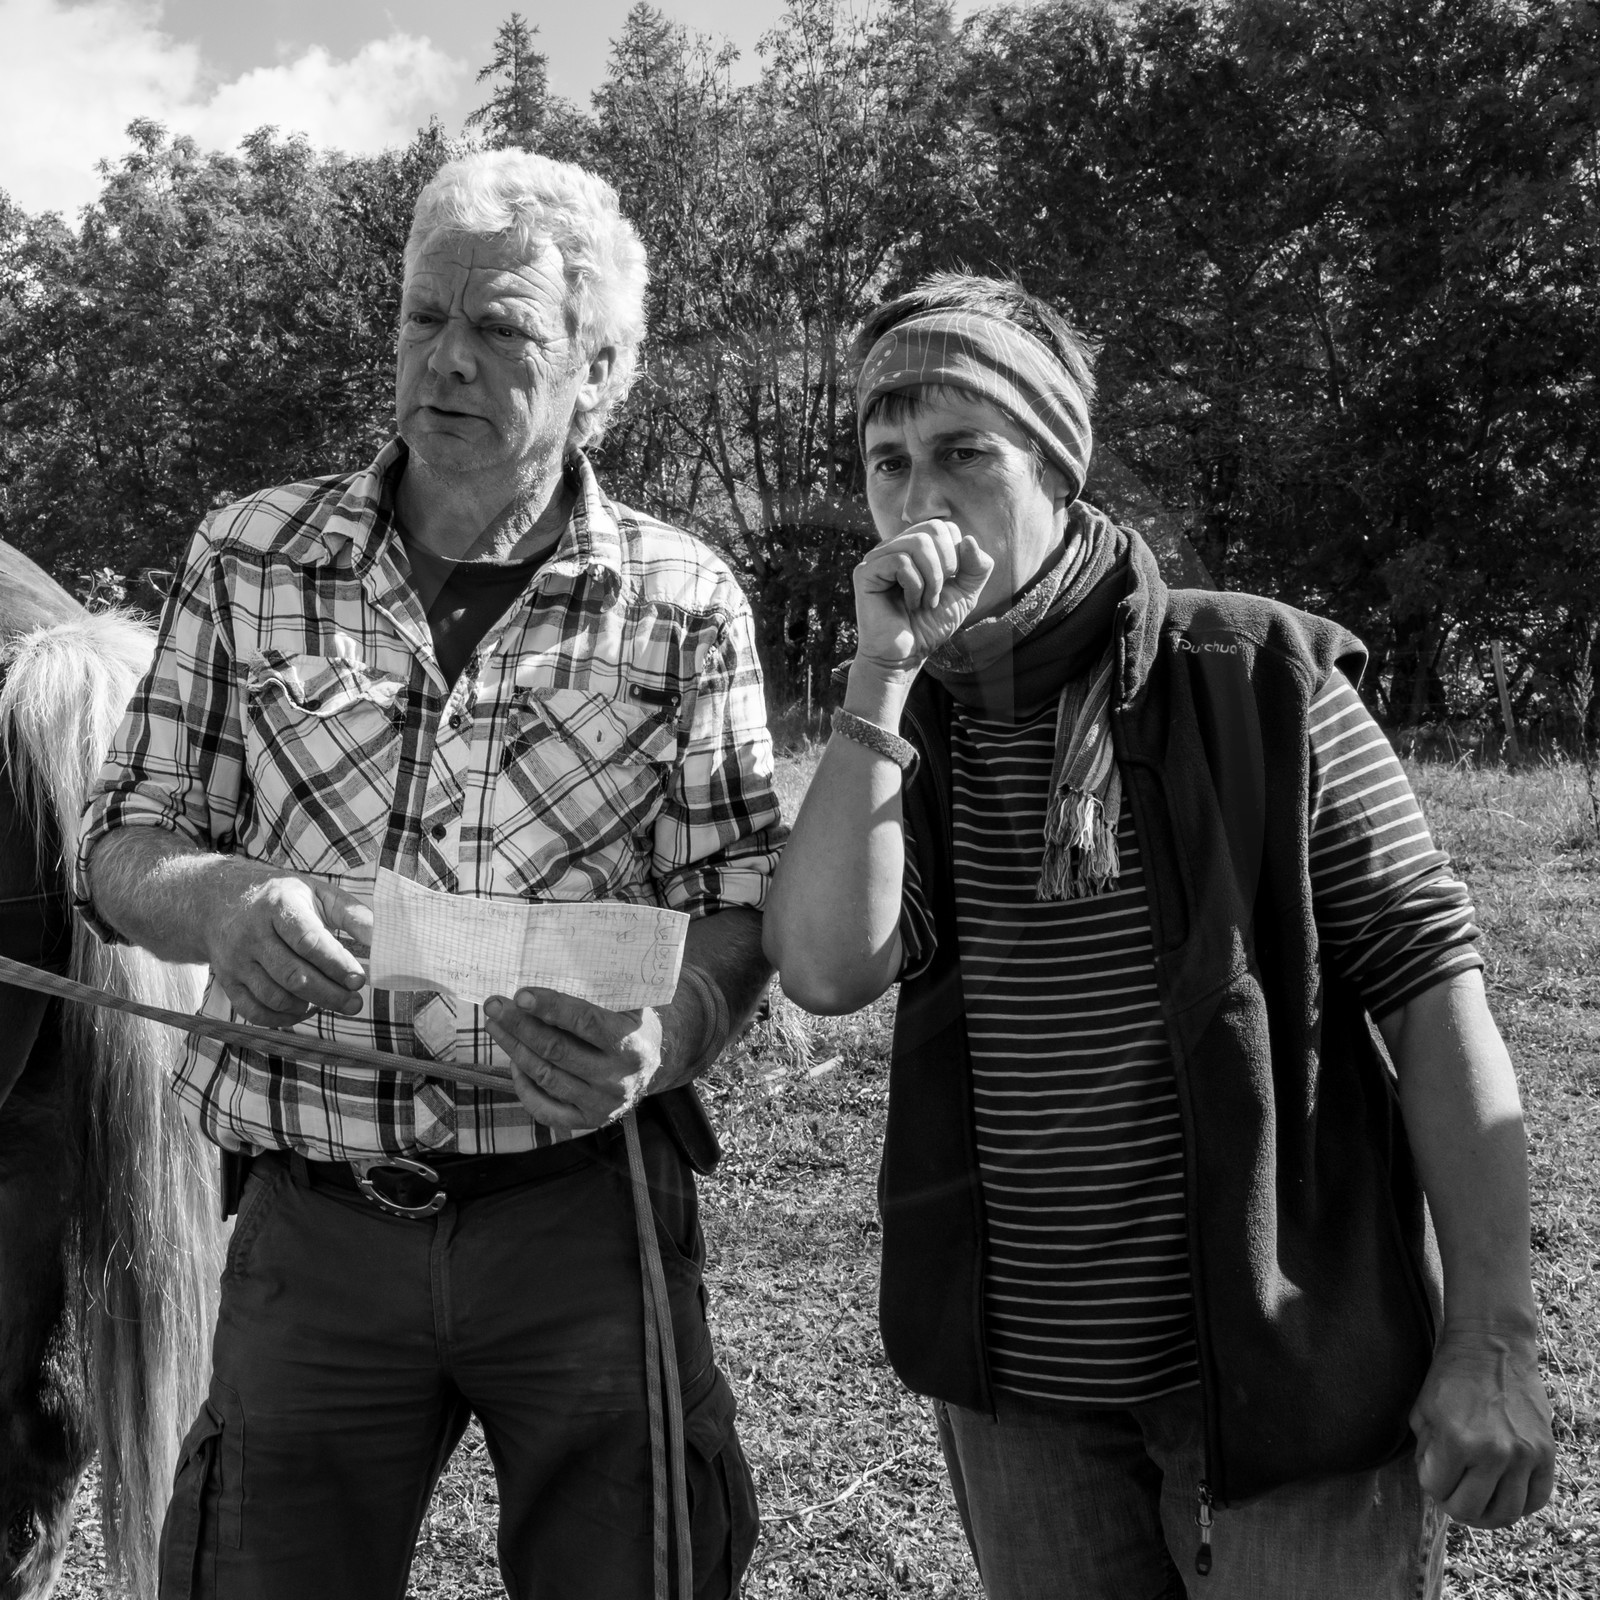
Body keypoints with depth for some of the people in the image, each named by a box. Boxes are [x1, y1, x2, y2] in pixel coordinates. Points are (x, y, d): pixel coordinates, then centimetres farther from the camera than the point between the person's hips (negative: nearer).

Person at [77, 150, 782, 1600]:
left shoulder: (684, 600, -1)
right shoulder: (250, 560, 2)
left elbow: (743, 896, -2)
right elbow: (121, 844, 4)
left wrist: (662, 1040, -23)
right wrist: (221, 902, -19)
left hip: (586, 1208, -1)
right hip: (313, 1220, 1)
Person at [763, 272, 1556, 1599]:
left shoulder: (1261, 679, -9)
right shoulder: (912, 730, 2)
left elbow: (1433, 987, -10)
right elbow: (830, 970, -14)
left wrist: (1491, 1341, -14)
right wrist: (883, 670, -19)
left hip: (1286, 1370, -3)